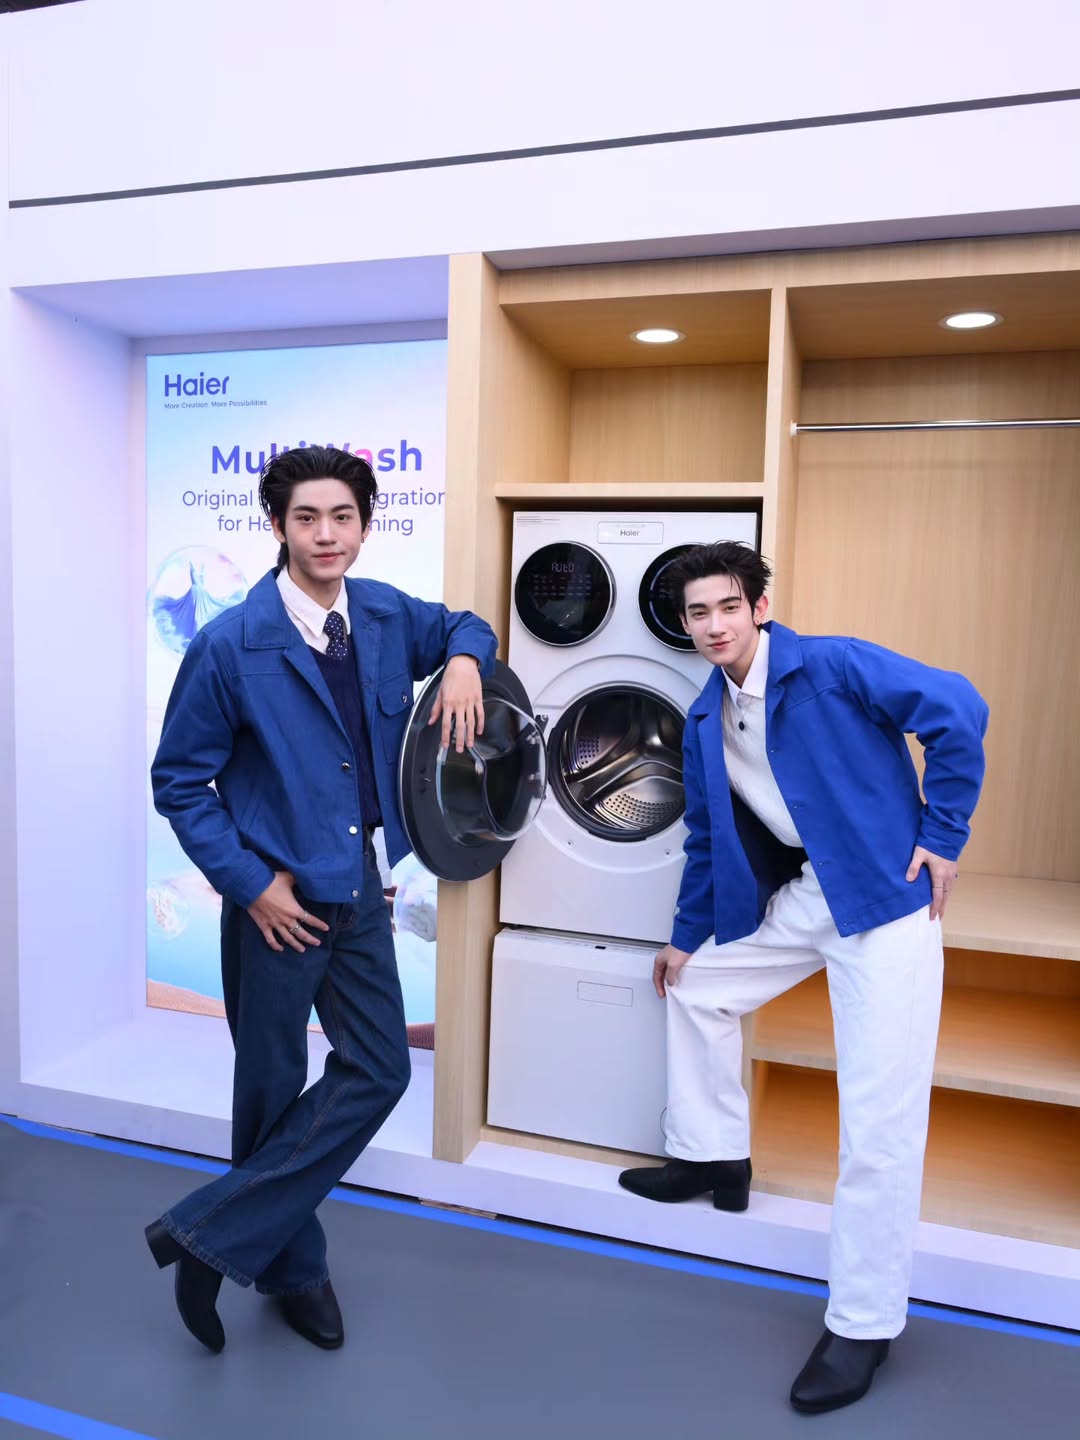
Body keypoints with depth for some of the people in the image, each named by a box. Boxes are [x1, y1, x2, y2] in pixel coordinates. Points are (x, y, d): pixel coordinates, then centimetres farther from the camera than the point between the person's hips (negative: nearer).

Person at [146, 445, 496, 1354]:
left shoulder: (386, 614, -2)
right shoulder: (231, 645, -16)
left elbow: (463, 625, 18)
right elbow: (179, 780, -9)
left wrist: (464, 661, -5)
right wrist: (250, 885, -14)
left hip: (358, 889, 5)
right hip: (276, 901, -5)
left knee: (378, 1071, 7)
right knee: (274, 1091, 10)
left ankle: (213, 1236, 22)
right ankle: (290, 1267, 36)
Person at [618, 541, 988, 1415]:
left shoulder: (831, 666, -14)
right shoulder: (706, 721, 6)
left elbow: (958, 710, -16)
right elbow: (708, 839, 14)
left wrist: (943, 834, -14)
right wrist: (686, 936, 18)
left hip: (883, 893, -7)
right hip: (798, 897, 7)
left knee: (880, 1119, -6)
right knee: (698, 986, 18)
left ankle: (864, 1326, 10)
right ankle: (712, 1156, 38)